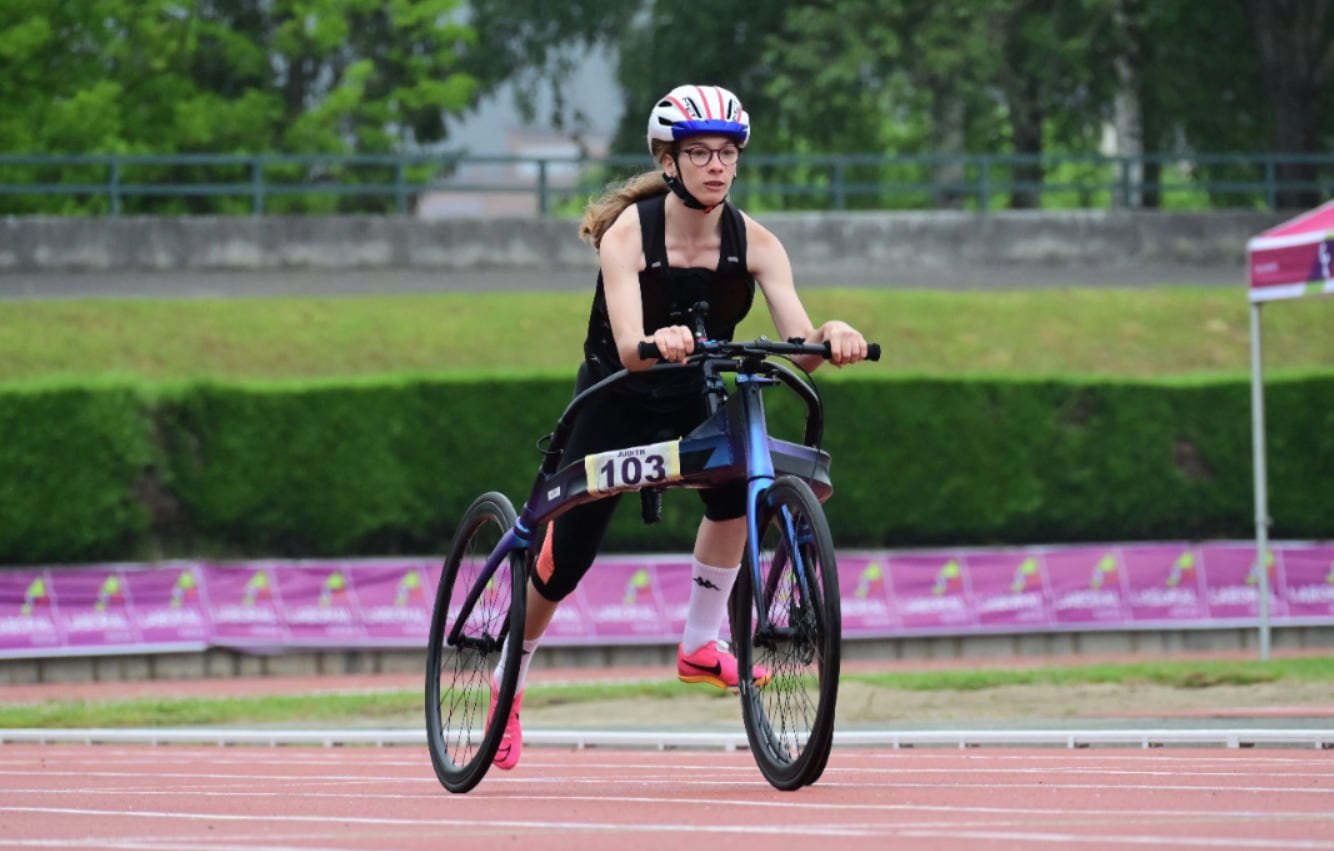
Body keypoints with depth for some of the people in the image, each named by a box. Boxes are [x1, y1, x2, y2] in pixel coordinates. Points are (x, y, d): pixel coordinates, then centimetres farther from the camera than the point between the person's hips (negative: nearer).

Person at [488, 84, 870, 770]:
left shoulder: (752, 242, -16)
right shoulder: (628, 234, -24)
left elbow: (800, 344, -27)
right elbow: (629, 348, -38)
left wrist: (828, 339, -50)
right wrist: (658, 343, -61)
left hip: (697, 401, 2)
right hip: (617, 399, -2)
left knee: (736, 478, -31)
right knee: (568, 555, 0)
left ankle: (701, 645, -14)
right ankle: (507, 682, 27)